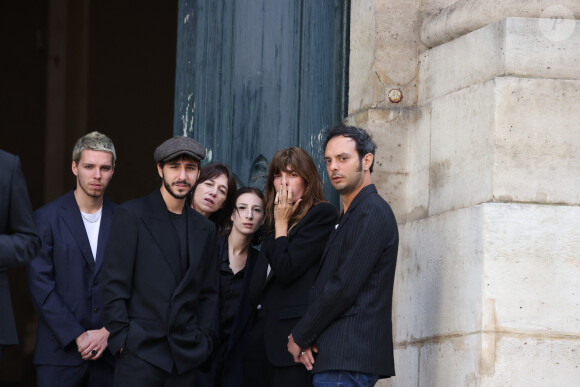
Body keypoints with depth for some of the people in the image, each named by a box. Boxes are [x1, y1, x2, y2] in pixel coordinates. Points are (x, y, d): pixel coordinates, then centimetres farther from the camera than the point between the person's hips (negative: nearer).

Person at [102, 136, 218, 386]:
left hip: (185, 356, 4)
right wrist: (122, 339, -10)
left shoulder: (205, 229, 15)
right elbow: (114, 284, -5)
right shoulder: (132, 214, -1)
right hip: (140, 353, -4)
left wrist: (202, 340, 6)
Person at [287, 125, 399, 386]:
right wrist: (304, 338, 1)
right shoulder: (348, 216, 23)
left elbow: (344, 287, -15)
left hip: (348, 357, -10)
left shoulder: (372, 211, -8)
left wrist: (300, 337, -7)